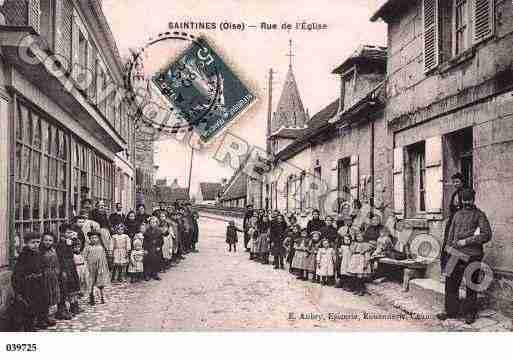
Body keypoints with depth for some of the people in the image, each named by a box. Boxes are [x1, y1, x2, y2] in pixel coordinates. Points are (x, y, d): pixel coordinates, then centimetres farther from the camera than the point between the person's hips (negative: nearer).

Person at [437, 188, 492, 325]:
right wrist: (448, 246, 11)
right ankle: (451, 311, 15)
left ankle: (470, 313, 16)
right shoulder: (457, 214, 16)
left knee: (471, 286, 4)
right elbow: (451, 233, 20)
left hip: (472, 256, -4)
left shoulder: (479, 215, 0)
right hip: (455, 254, 5)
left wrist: (466, 241, -13)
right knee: (451, 283, 4)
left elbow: (486, 235, -9)